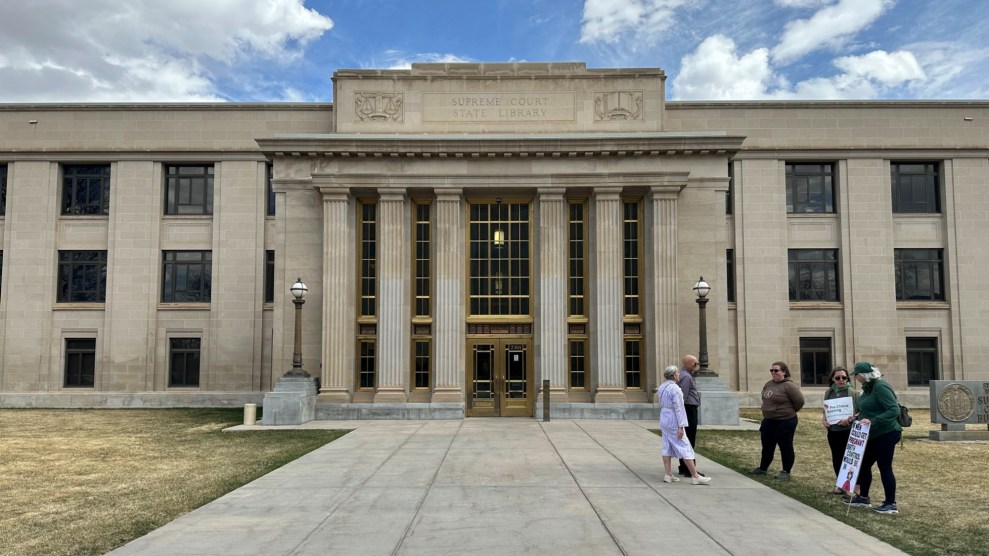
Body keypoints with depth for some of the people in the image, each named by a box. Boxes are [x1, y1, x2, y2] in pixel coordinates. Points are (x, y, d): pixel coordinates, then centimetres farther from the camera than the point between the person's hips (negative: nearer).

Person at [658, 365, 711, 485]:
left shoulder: (662, 387, 8)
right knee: (685, 448, -4)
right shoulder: (675, 388, -17)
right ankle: (695, 476, -1)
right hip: (673, 420, -9)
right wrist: (681, 426, -20)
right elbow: (678, 408, -19)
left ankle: (668, 475, 8)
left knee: (667, 447, 9)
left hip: (663, 418, 9)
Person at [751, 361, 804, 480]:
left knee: (785, 447, 5)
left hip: (785, 422, -8)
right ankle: (762, 468, 31)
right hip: (768, 421, 8)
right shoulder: (768, 384, 7)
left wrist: (789, 411, -2)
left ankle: (786, 472, 16)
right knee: (767, 446, 18)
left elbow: (799, 401, -16)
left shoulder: (789, 386, -16)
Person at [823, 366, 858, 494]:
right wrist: (823, 419, -2)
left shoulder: (853, 392, -7)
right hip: (832, 431, 5)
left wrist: (849, 419, -21)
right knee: (836, 459, 13)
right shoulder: (829, 393, 7)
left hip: (848, 432, -5)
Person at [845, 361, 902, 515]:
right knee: (864, 464, 15)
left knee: (884, 467, -2)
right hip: (873, 435, 10)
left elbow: (894, 410, -26)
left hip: (886, 434, -10)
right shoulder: (869, 387, 9)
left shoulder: (880, 387, -20)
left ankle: (891, 504, 9)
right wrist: (856, 418, 9)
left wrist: (873, 421, -31)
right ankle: (863, 497, 26)